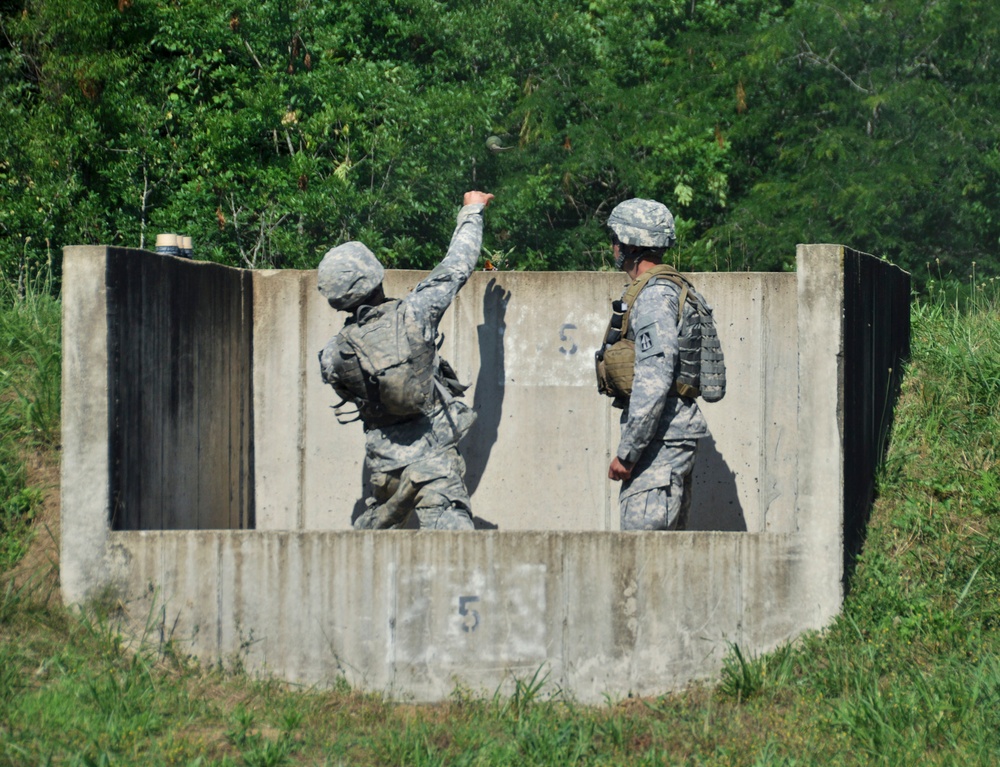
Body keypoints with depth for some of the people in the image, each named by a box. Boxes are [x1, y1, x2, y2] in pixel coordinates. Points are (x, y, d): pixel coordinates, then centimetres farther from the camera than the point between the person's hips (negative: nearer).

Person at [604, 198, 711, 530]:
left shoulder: (653, 297, -14)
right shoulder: (665, 290, 18)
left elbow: (654, 381, -22)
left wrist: (626, 452, -21)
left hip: (660, 440, -11)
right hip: (671, 439, 11)